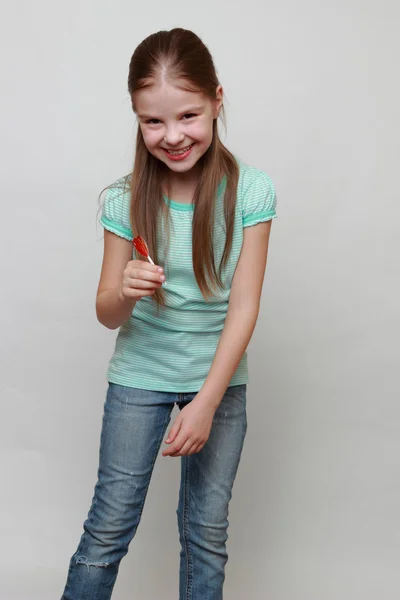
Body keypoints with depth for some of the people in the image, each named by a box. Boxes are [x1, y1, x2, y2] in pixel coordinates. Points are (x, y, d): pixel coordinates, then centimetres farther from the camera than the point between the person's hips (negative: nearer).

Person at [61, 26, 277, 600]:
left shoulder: (250, 191, -12)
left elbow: (244, 306, -12)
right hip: (139, 376, 0)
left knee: (208, 532, 10)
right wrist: (124, 293, -29)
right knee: (109, 526, 4)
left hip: (220, 378, 0)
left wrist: (206, 404, -18)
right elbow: (107, 314, -5)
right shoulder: (126, 199, -10)